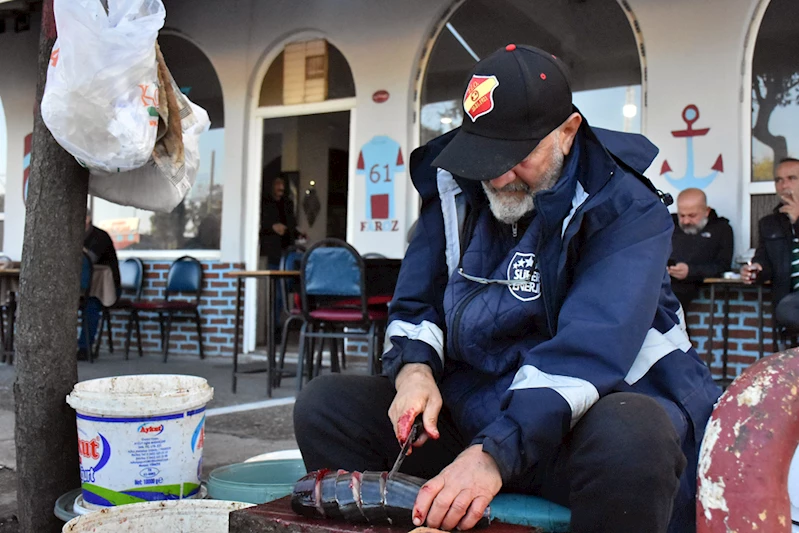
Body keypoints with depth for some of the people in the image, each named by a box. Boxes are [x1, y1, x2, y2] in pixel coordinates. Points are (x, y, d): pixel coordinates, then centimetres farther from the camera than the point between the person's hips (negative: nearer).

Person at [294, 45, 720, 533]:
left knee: (630, 439, -40)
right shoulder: (456, 188, 5)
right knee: (326, 403, -10)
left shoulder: (624, 207, -14)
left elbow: (590, 346, -27)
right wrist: (414, 369, -13)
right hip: (468, 409, 5)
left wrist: (494, 454, -37)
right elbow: (417, 303, 11)